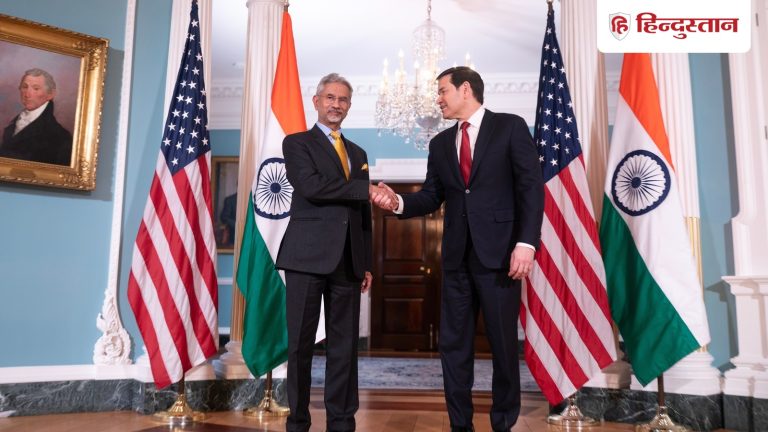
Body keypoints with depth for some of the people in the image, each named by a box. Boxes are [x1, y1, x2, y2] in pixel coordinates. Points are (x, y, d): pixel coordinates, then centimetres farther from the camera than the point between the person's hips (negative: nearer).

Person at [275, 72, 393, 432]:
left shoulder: (358, 153, 20)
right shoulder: (297, 143, 5)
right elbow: (311, 186, -15)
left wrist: (367, 263, 13)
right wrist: (366, 189, -12)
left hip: (347, 260, 5)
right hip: (308, 255, -4)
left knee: (345, 344, 6)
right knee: (301, 342, 1)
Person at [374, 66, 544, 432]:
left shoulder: (510, 127, 0)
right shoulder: (440, 143, 15)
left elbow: (531, 187, -6)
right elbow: (431, 197, 10)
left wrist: (526, 242, -15)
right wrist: (399, 202, -10)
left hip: (499, 252, -4)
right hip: (457, 256, 5)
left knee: (503, 343, 6)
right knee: (453, 344, 8)